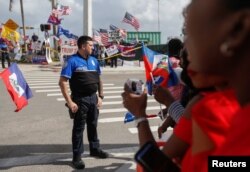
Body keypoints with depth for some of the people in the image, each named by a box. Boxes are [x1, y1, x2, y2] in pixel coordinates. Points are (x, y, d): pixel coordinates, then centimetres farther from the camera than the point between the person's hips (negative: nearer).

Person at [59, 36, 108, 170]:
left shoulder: (94, 60, 8)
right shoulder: (72, 61, -12)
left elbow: (99, 79, 17)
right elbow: (62, 82, -16)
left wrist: (100, 96, 9)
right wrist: (70, 102, -20)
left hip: (93, 98, 6)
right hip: (80, 100, -6)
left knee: (93, 125, 17)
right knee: (79, 128, 3)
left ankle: (95, 149, 33)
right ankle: (77, 156, 14)